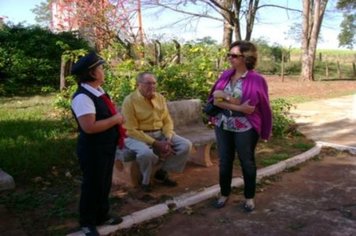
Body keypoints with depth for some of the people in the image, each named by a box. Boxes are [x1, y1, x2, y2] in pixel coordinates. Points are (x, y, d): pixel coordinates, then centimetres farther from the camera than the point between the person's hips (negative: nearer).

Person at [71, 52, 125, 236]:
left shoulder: (99, 91, 7)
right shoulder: (83, 97, -23)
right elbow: (89, 127, -30)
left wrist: (118, 129, 3)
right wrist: (115, 119, -21)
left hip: (107, 146, 9)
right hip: (93, 150, -9)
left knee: (105, 183, 21)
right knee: (92, 185, 7)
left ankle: (102, 216, 41)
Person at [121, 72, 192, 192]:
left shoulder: (160, 98, 5)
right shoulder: (130, 100, -14)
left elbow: (167, 121, 7)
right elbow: (132, 130, -18)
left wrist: (168, 139, -14)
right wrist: (155, 143, -22)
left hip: (160, 134, 6)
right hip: (137, 136, -6)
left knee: (186, 145, -10)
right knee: (146, 153, -39)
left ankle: (162, 172, 7)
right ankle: (145, 180, -4)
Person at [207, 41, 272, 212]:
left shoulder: (256, 80, -13)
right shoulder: (225, 75, 3)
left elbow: (250, 108, -20)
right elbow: (215, 100, -3)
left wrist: (226, 97, -16)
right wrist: (238, 106, -19)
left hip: (245, 129, -4)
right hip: (222, 126, 5)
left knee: (247, 162, 12)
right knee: (224, 161, 14)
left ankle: (249, 197, 29)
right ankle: (224, 194, 33)